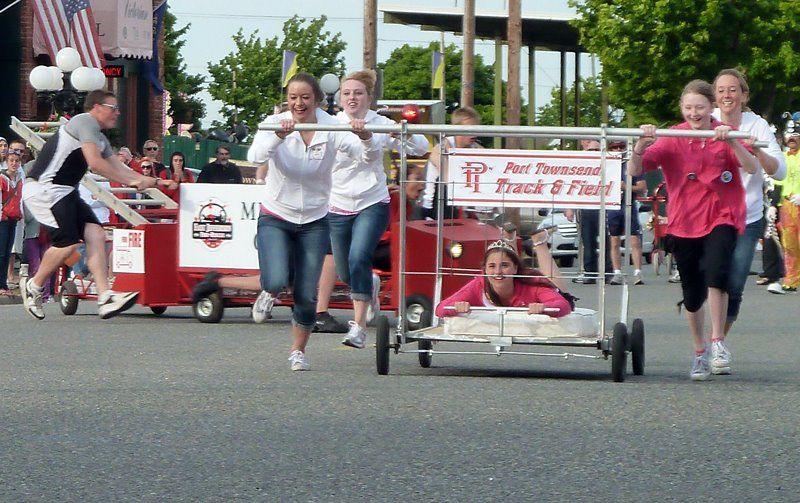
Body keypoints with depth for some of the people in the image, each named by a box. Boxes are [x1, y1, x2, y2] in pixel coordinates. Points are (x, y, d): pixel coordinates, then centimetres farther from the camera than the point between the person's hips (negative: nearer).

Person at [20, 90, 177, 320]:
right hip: (43, 189, -10)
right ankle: (34, 287, 5)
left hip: (65, 192, 10)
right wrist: (132, 182, -16)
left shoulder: (100, 139, 22)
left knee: (95, 234, -6)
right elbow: (95, 163, -20)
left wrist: (154, 181, 10)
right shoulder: (85, 122, -10)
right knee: (67, 242, -18)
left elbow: (118, 168, 20)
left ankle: (105, 298, -16)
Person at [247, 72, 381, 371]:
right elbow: (255, 156, -29)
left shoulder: (331, 129, -9)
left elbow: (369, 157, -20)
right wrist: (278, 136, -48)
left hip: (314, 221, 1)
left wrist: (365, 138, -43)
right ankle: (269, 292, 17)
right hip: (276, 217, -1)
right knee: (276, 281, -22)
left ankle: (298, 351, 25)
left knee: (307, 295, 1)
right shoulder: (275, 124, -11)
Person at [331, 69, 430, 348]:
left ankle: (359, 326, -21)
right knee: (345, 273, 11)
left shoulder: (381, 125, -3)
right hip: (338, 207, 3)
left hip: (372, 205, -3)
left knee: (359, 258, -25)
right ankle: (370, 284, 49)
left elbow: (421, 148, -4)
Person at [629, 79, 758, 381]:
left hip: (721, 218, -2)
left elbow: (752, 168, -18)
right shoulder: (672, 139, 0)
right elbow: (634, 171, -8)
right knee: (692, 295, 7)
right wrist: (641, 144, -28)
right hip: (684, 223, 2)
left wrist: (731, 142, -34)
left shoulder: (726, 136, -2)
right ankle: (700, 353, 28)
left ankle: (718, 342, -17)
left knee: (715, 272, -29)